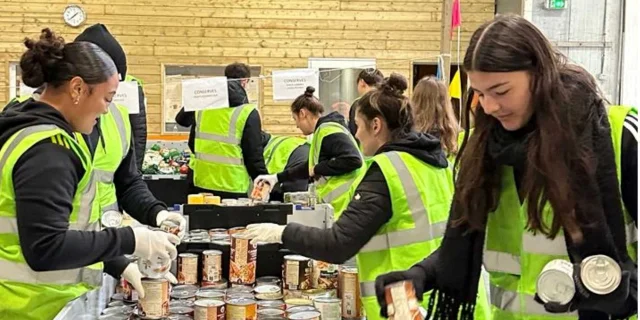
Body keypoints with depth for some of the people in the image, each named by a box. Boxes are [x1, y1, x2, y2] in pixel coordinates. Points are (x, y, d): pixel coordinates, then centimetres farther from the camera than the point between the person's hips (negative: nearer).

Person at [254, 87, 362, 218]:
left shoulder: (328, 130, -10)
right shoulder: (322, 131, 19)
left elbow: (353, 159, -23)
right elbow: (311, 167, 34)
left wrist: (317, 170, -12)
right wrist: (277, 177, 34)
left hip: (346, 203, -9)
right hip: (337, 205, 9)